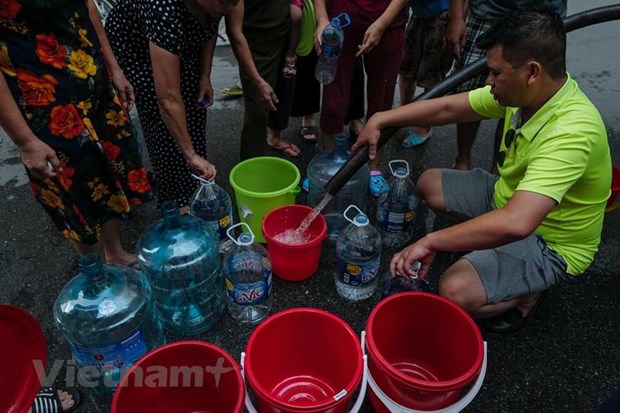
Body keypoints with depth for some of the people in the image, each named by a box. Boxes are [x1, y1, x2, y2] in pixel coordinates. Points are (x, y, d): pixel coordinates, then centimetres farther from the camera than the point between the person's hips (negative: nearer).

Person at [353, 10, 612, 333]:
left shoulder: (571, 132, -37)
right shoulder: (524, 91, -13)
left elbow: (515, 223, -48)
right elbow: (447, 108, -5)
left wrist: (431, 241, -40)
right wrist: (380, 120, -8)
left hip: (549, 243, -8)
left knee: (455, 292, -29)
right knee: (428, 183, 10)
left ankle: (528, 293, 3)